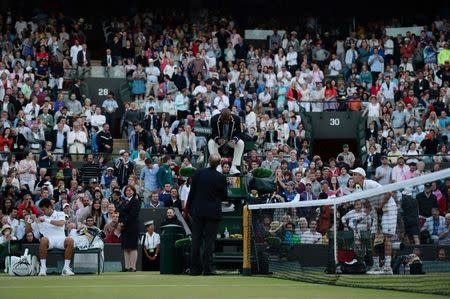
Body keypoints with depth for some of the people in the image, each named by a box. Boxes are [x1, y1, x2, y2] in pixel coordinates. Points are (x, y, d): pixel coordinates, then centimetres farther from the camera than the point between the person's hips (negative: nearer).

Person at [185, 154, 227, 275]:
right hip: (213, 212, -2)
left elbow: (192, 192, 1)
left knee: (196, 241, 7)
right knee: (209, 241, 0)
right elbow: (224, 197, -2)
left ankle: (195, 269, 8)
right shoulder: (221, 178, -9)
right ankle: (207, 269, -2)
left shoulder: (198, 173, -3)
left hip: (198, 211, 2)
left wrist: (188, 208, 10)